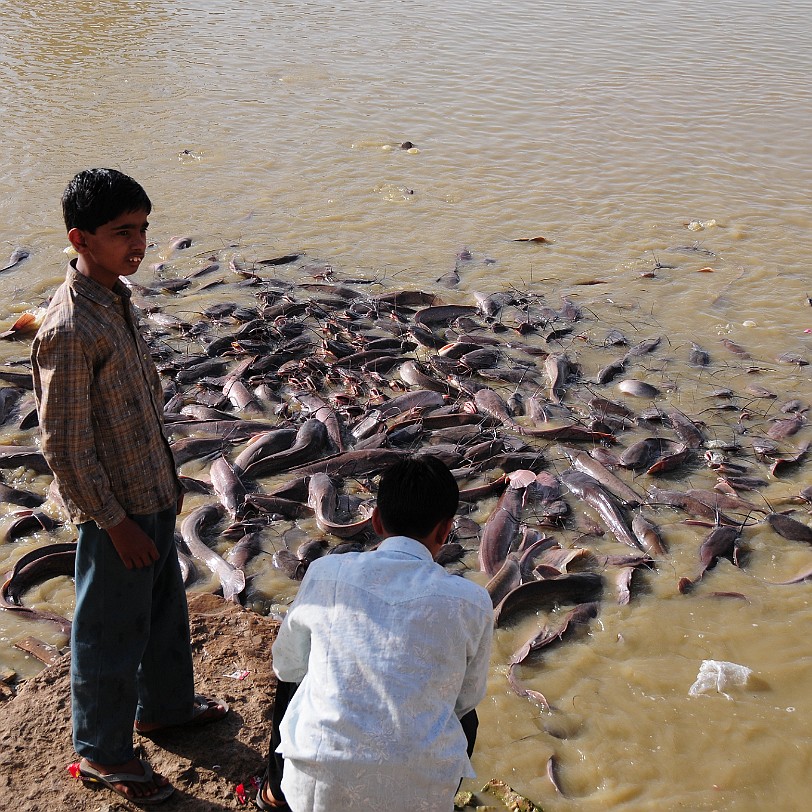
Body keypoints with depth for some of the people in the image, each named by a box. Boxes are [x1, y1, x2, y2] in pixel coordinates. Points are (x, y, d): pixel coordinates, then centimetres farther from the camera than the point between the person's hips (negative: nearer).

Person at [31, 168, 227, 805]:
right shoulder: (69, 330, -27)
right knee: (113, 632, 10)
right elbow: (66, 446, -23)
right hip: (118, 512, -9)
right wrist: (116, 523, -18)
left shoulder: (116, 296, 1)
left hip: (154, 495, 9)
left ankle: (166, 705, 49)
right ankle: (103, 752, 31)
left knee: (166, 607, 25)